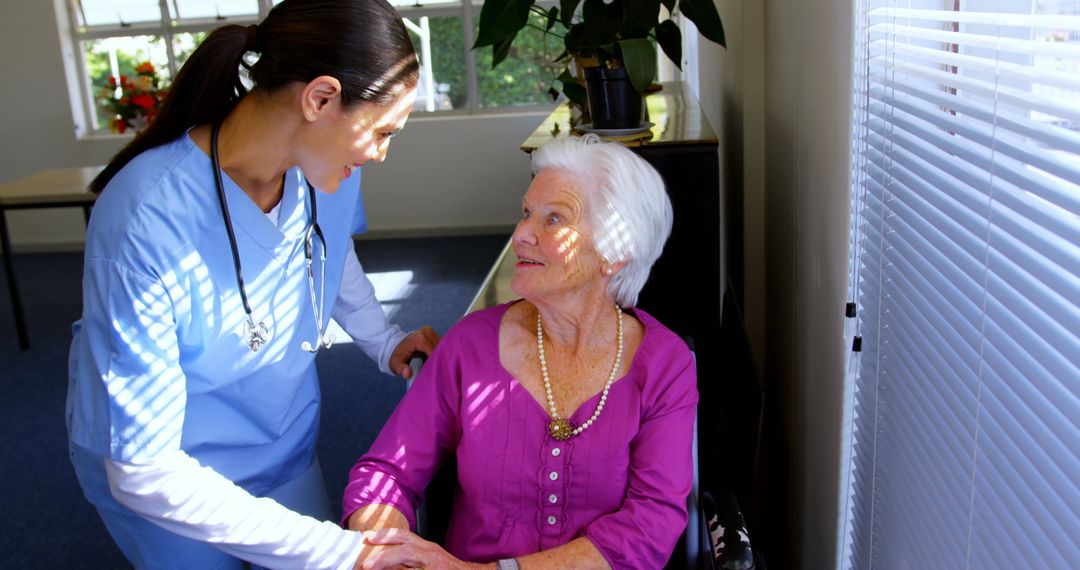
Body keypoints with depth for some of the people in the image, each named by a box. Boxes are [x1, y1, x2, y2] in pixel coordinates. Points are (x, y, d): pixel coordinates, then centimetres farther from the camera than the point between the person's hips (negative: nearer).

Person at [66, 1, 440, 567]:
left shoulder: (328, 169, -17)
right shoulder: (148, 219, -36)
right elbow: (143, 470, -33)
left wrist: (385, 341, -5)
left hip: (284, 449, 5)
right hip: (159, 486, -4)